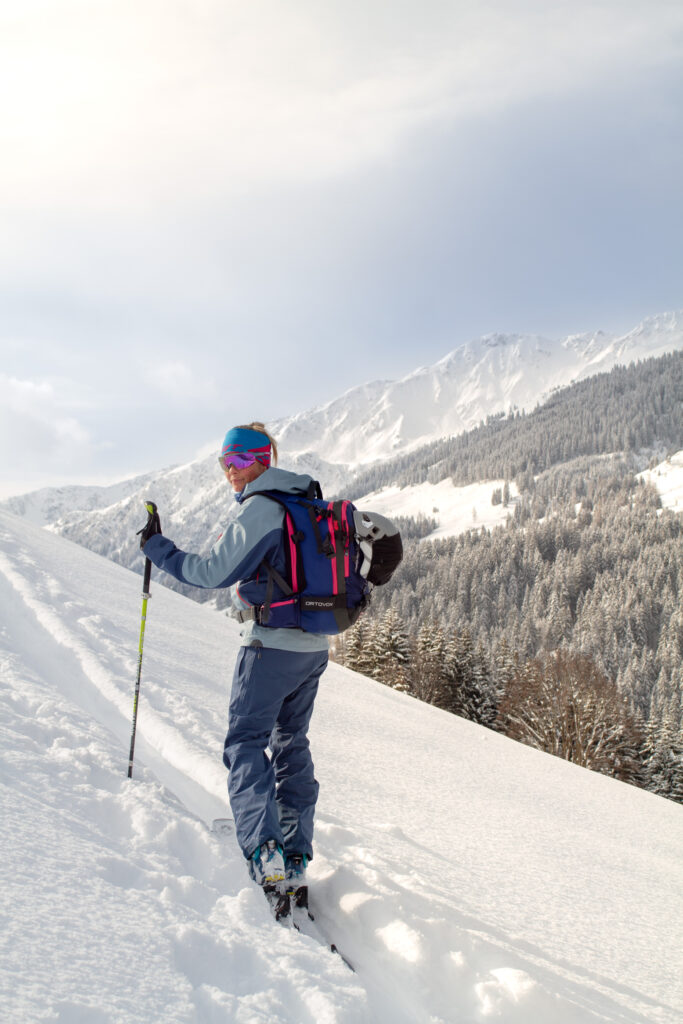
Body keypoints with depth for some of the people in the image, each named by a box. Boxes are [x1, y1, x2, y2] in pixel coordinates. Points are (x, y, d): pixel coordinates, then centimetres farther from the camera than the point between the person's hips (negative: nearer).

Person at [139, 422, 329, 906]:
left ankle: (264, 851, -16)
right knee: (292, 744, 15)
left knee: (246, 742, -2)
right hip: (314, 648, 8)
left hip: (272, 645, -8)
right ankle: (296, 859, 17)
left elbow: (213, 572, -18)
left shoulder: (260, 509, -15)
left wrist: (157, 548, -7)